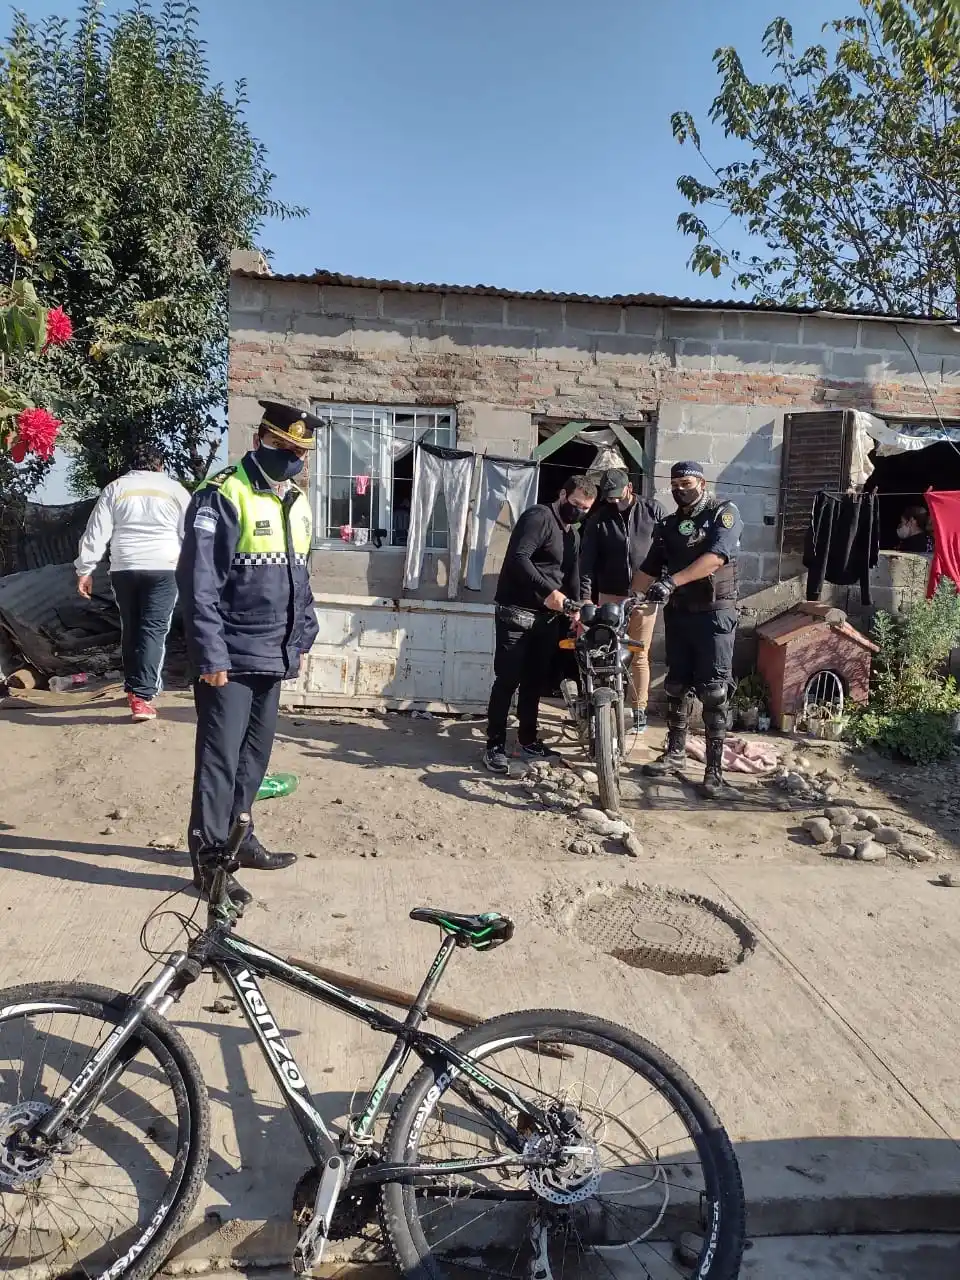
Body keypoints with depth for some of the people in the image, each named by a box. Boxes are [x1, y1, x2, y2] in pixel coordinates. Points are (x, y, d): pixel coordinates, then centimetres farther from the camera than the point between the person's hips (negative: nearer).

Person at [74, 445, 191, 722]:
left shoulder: (115, 488, 10)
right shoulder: (174, 489, 7)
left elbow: (96, 533, 5)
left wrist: (85, 569, 7)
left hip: (124, 568, 2)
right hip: (163, 568, -2)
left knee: (130, 629, 15)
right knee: (154, 630, -4)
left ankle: (134, 688, 25)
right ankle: (142, 696, -14)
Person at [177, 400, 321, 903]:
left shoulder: (296, 502, 13)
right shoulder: (221, 497, -12)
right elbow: (199, 583, -16)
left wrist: (301, 639, 18)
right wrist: (211, 656, -19)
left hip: (273, 657, 8)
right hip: (230, 659, -7)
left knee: (255, 754, 16)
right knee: (220, 759, -1)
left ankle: (237, 837, 31)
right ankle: (209, 859, 10)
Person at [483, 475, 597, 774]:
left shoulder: (573, 535, 19)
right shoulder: (539, 517, -10)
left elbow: (572, 577, 22)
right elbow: (518, 558, -23)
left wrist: (575, 610, 8)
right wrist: (547, 591, -31)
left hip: (548, 616, 8)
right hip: (517, 613, -8)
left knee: (535, 681, 12)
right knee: (507, 681, -7)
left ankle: (527, 741, 23)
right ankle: (495, 746, 0)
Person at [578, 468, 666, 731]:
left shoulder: (653, 510, 3)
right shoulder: (598, 520, 5)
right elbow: (587, 560, -1)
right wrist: (585, 597, -11)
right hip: (610, 595, 1)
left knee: (640, 655, 2)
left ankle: (639, 709, 11)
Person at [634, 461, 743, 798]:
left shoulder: (723, 513, -4)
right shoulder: (668, 525, 14)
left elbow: (715, 557, -21)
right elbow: (649, 569, 12)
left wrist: (672, 581, -31)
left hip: (714, 613, -6)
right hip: (678, 613, 6)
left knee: (714, 691, -7)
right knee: (676, 685, 11)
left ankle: (714, 768, -3)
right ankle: (676, 751, 26)